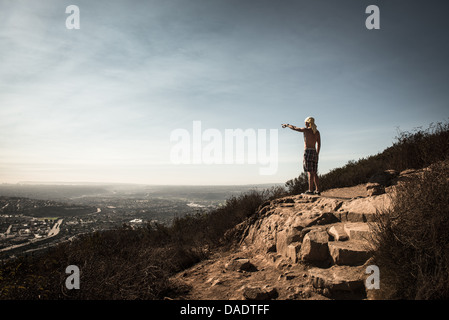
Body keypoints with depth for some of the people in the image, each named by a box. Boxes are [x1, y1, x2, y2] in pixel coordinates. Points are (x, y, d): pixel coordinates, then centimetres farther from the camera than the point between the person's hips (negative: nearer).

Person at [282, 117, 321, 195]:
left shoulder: (306, 130, -4)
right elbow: (319, 144, 13)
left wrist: (287, 125, 27)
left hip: (308, 151, -6)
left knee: (310, 172, -8)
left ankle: (310, 190, -9)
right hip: (314, 152, 6)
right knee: (314, 172, 9)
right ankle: (317, 190, 8)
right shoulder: (317, 132, 12)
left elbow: (294, 128, 9)